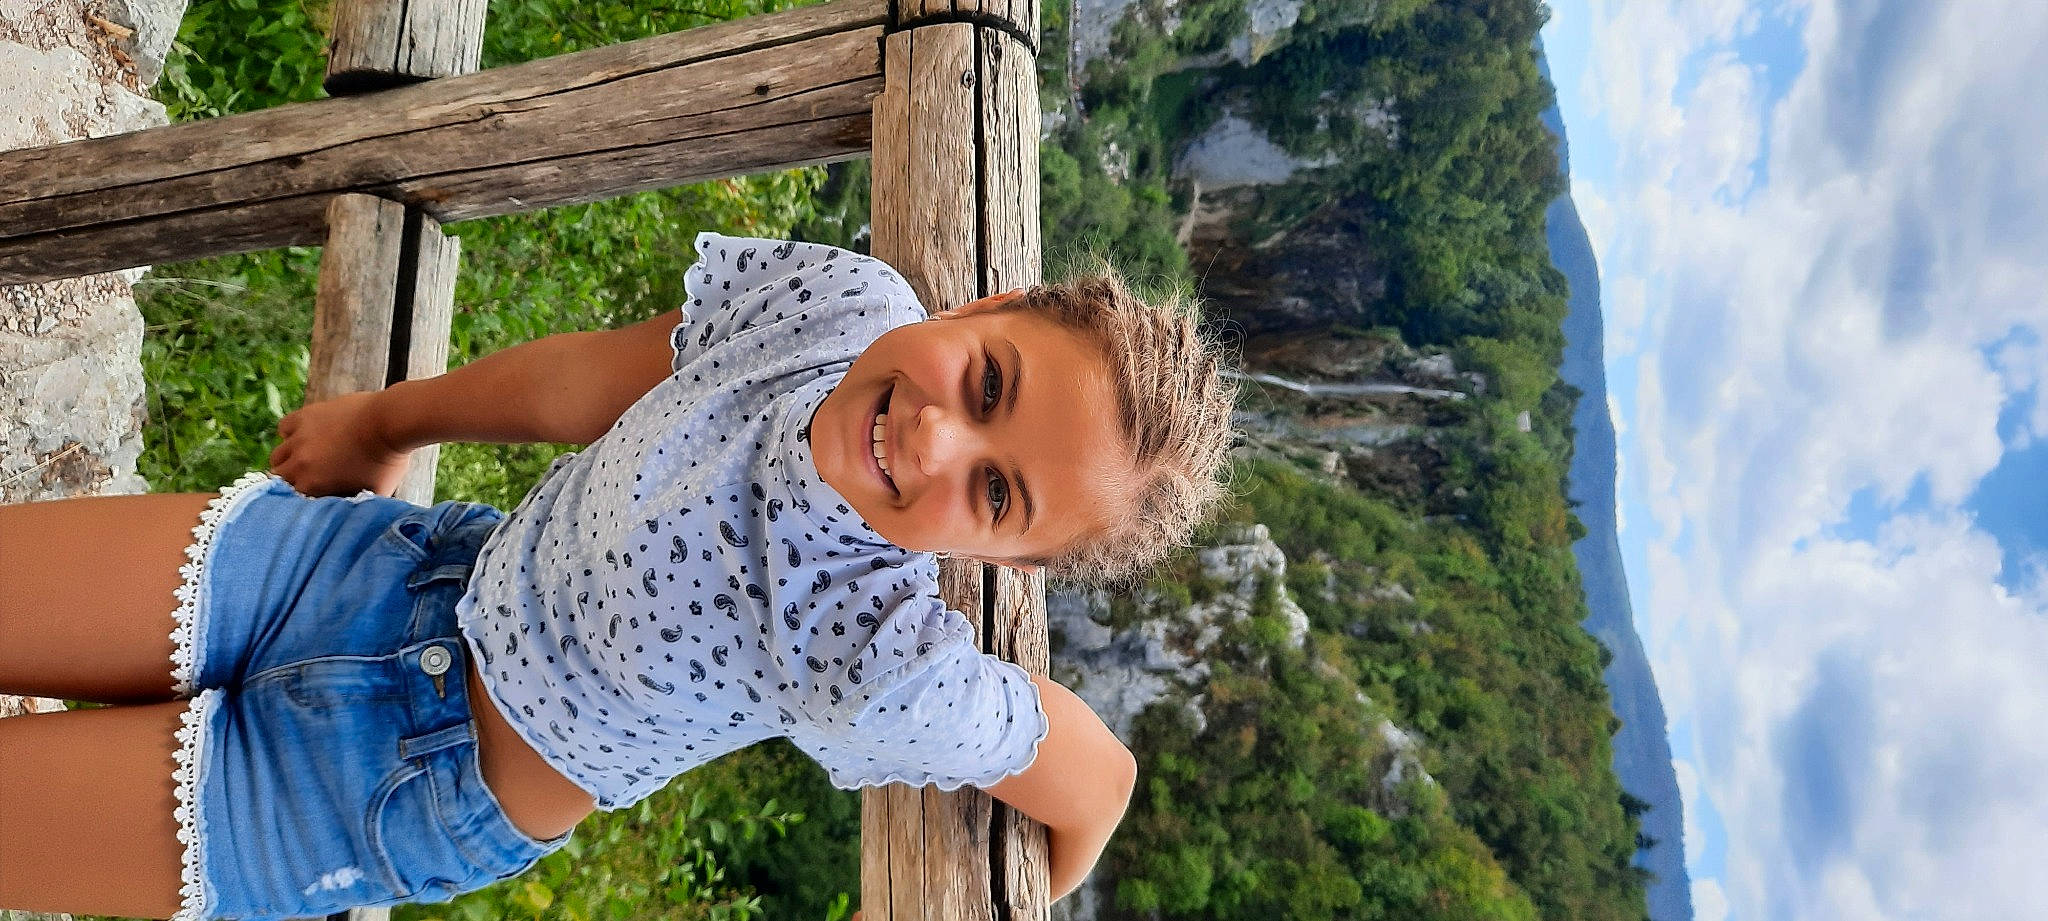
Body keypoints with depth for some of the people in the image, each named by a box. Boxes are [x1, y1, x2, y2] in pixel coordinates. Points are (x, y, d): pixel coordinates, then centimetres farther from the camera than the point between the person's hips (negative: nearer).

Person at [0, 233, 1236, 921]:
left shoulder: (884, 667, -36)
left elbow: (1098, 781, -20)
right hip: (391, 562, 5)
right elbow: (593, 384, -5)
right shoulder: (837, 301, -22)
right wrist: (385, 421, 12)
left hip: (398, 791, -4)